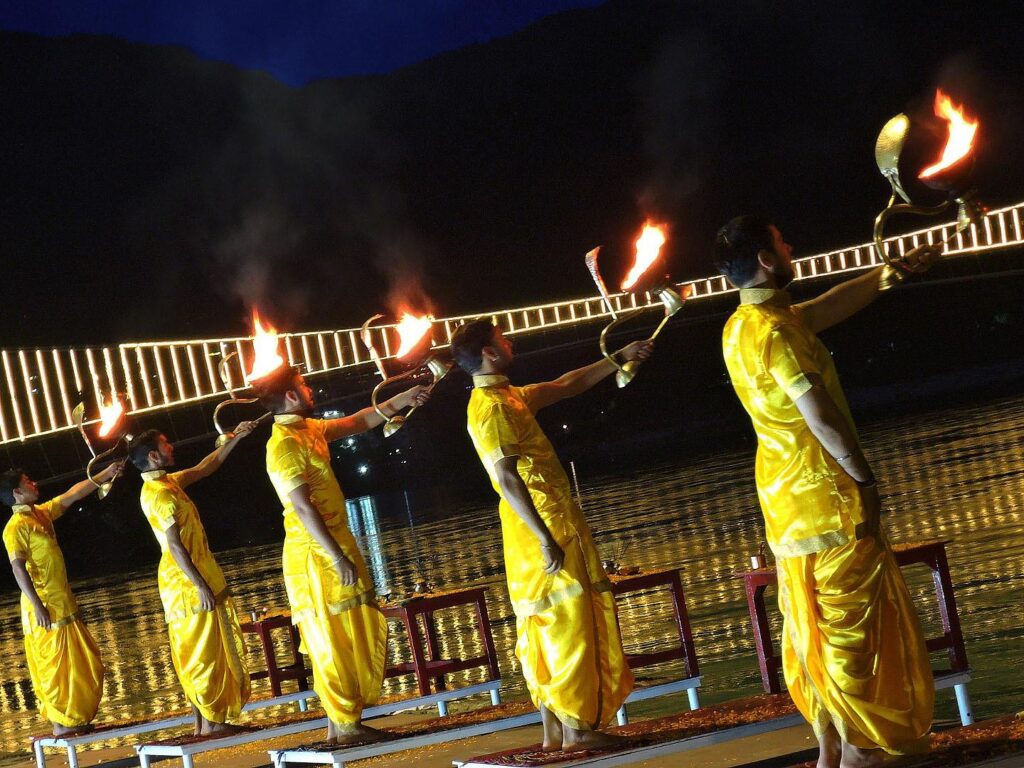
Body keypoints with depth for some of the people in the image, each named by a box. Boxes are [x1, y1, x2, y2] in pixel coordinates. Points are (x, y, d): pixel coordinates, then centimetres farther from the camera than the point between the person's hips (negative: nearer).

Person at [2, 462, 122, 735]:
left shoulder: (41, 514, 13)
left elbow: (72, 494, 22)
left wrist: (105, 475, 24)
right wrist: (37, 605, -23)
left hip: (63, 602, 9)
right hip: (46, 607, -9)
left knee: (79, 661, 11)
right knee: (55, 664, -5)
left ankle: (75, 718, 17)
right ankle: (62, 723, 0)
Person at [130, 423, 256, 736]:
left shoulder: (166, 482, 10)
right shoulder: (160, 494, -19)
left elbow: (203, 469, 24)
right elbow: (174, 546, -22)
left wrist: (234, 439, 21)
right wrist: (201, 587, -23)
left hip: (188, 582, 10)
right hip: (189, 583, -10)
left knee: (194, 655, 11)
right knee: (204, 653, -6)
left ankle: (203, 721, 15)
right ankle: (211, 723, -3)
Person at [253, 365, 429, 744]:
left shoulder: (310, 429, 11)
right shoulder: (283, 446, -17)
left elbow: (358, 422, 26)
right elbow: (303, 508, -21)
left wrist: (400, 400, 24)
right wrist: (338, 558, -23)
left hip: (335, 545, 10)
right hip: (316, 555, -10)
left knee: (351, 638, 10)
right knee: (333, 641, -5)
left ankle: (343, 721, 14)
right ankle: (345, 726, 0)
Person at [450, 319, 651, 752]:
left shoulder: (508, 397, 15)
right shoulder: (493, 407, -14)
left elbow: (566, 386, 27)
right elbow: (507, 478, -20)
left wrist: (619, 359, 28)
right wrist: (546, 538, -23)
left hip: (544, 527, 10)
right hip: (545, 526, -10)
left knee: (544, 630, 9)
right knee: (569, 623, -8)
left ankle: (554, 730, 12)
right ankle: (576, 728, -6)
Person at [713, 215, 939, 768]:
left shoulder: (740, 327, 10)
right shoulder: (775, 332, -20)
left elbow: (830, 307, 21)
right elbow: (821, 416, -23)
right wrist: (866, 479, -13)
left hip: (786, 501, 10)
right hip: (828, 499, -9)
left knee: (813, 627, 13)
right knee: (854, 624, -2)